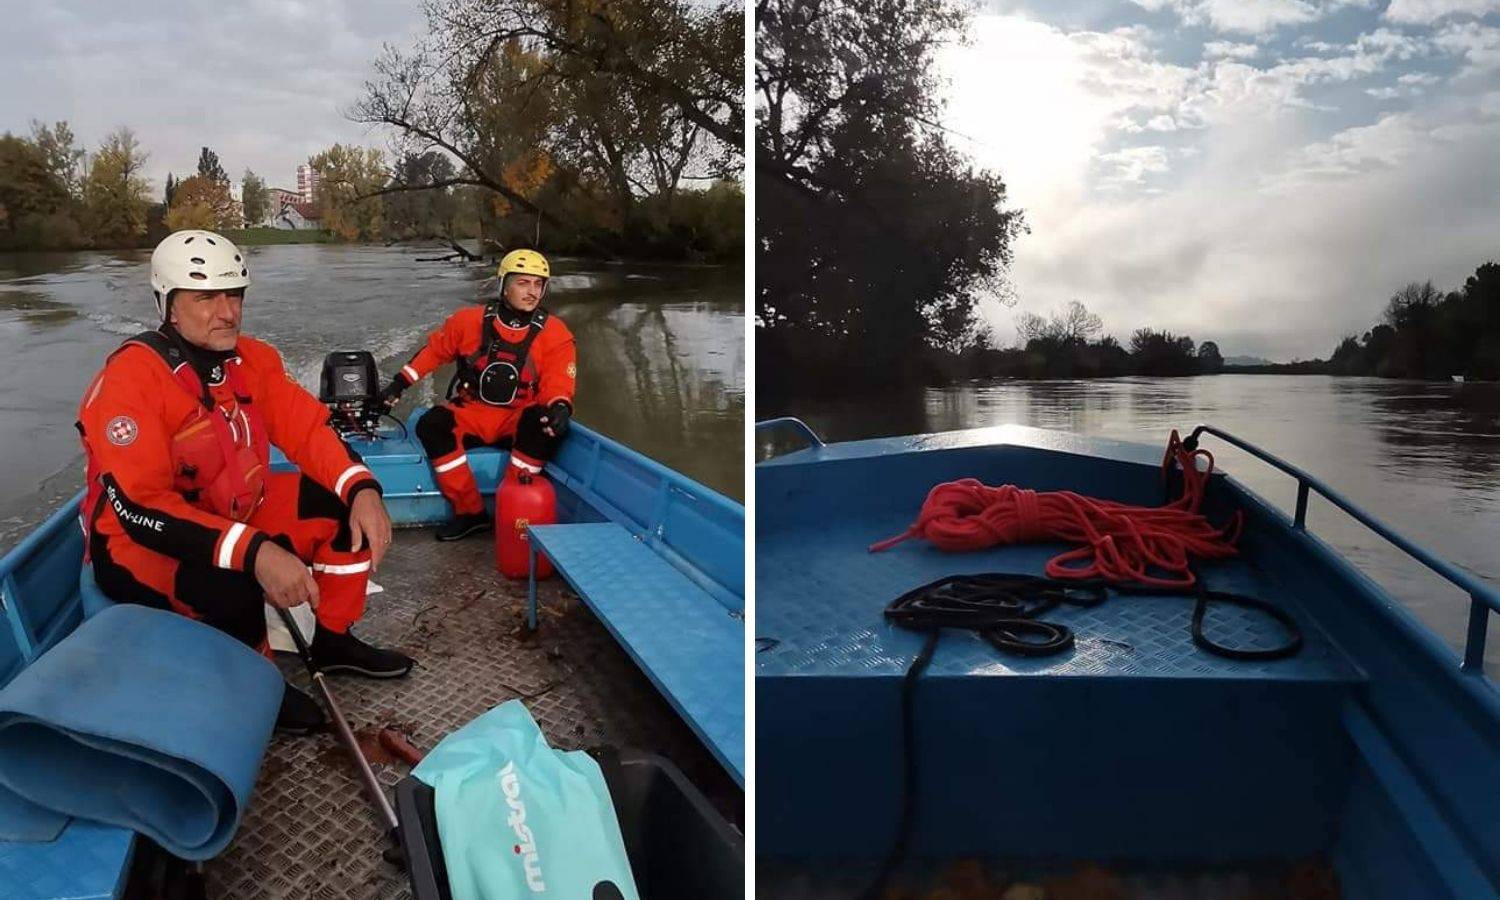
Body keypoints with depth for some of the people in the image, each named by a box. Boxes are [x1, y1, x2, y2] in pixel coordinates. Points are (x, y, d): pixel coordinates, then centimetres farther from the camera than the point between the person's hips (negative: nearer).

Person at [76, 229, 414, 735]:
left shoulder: (252, 359, -3)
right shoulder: (130, 378, -25)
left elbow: (306, 427, -3)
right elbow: (140, 508, -31)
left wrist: (362, 489, -24)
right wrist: (254, 553, -41)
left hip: (236, 510, 7)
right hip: (139, 541, -7)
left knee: (346, 508, -7)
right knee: (232, 591, -36)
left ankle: (333, 641, 11)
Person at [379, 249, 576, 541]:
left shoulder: (553, 333, -6)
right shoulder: (470, 320, -3)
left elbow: (557, 384, -11)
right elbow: (434, 351, 11)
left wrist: (560, 408, -33)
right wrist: (399, 383, 7)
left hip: (519, 419, -1)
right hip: (472, 415, 2)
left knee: (541, 424, -34)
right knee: (430, 425, -26)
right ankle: (470, 511, -17)